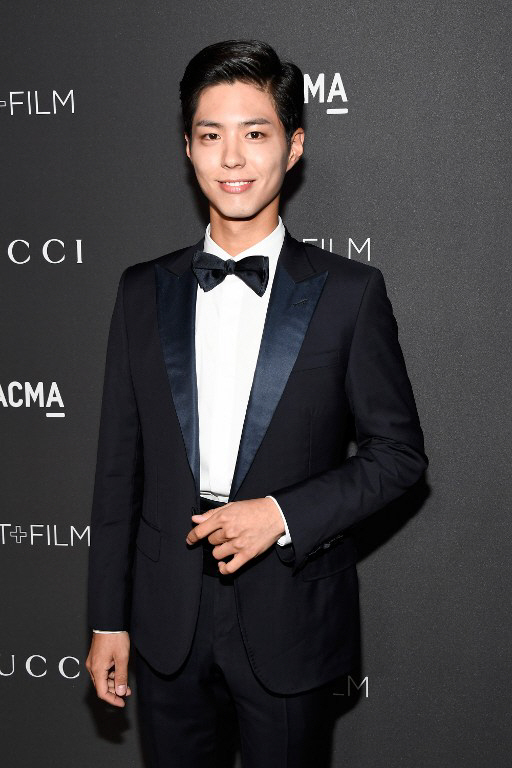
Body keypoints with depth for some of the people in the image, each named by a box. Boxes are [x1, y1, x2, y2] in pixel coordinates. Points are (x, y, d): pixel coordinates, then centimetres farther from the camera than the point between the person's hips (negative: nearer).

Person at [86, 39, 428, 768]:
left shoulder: (349, 292, -6)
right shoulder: (144, 291, 2)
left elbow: (399, 450, -2)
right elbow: (119, 462, 3)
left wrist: (282, 514, -16)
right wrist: (109, 619, 4)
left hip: (288, 621, -2)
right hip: (166, 621, 2)